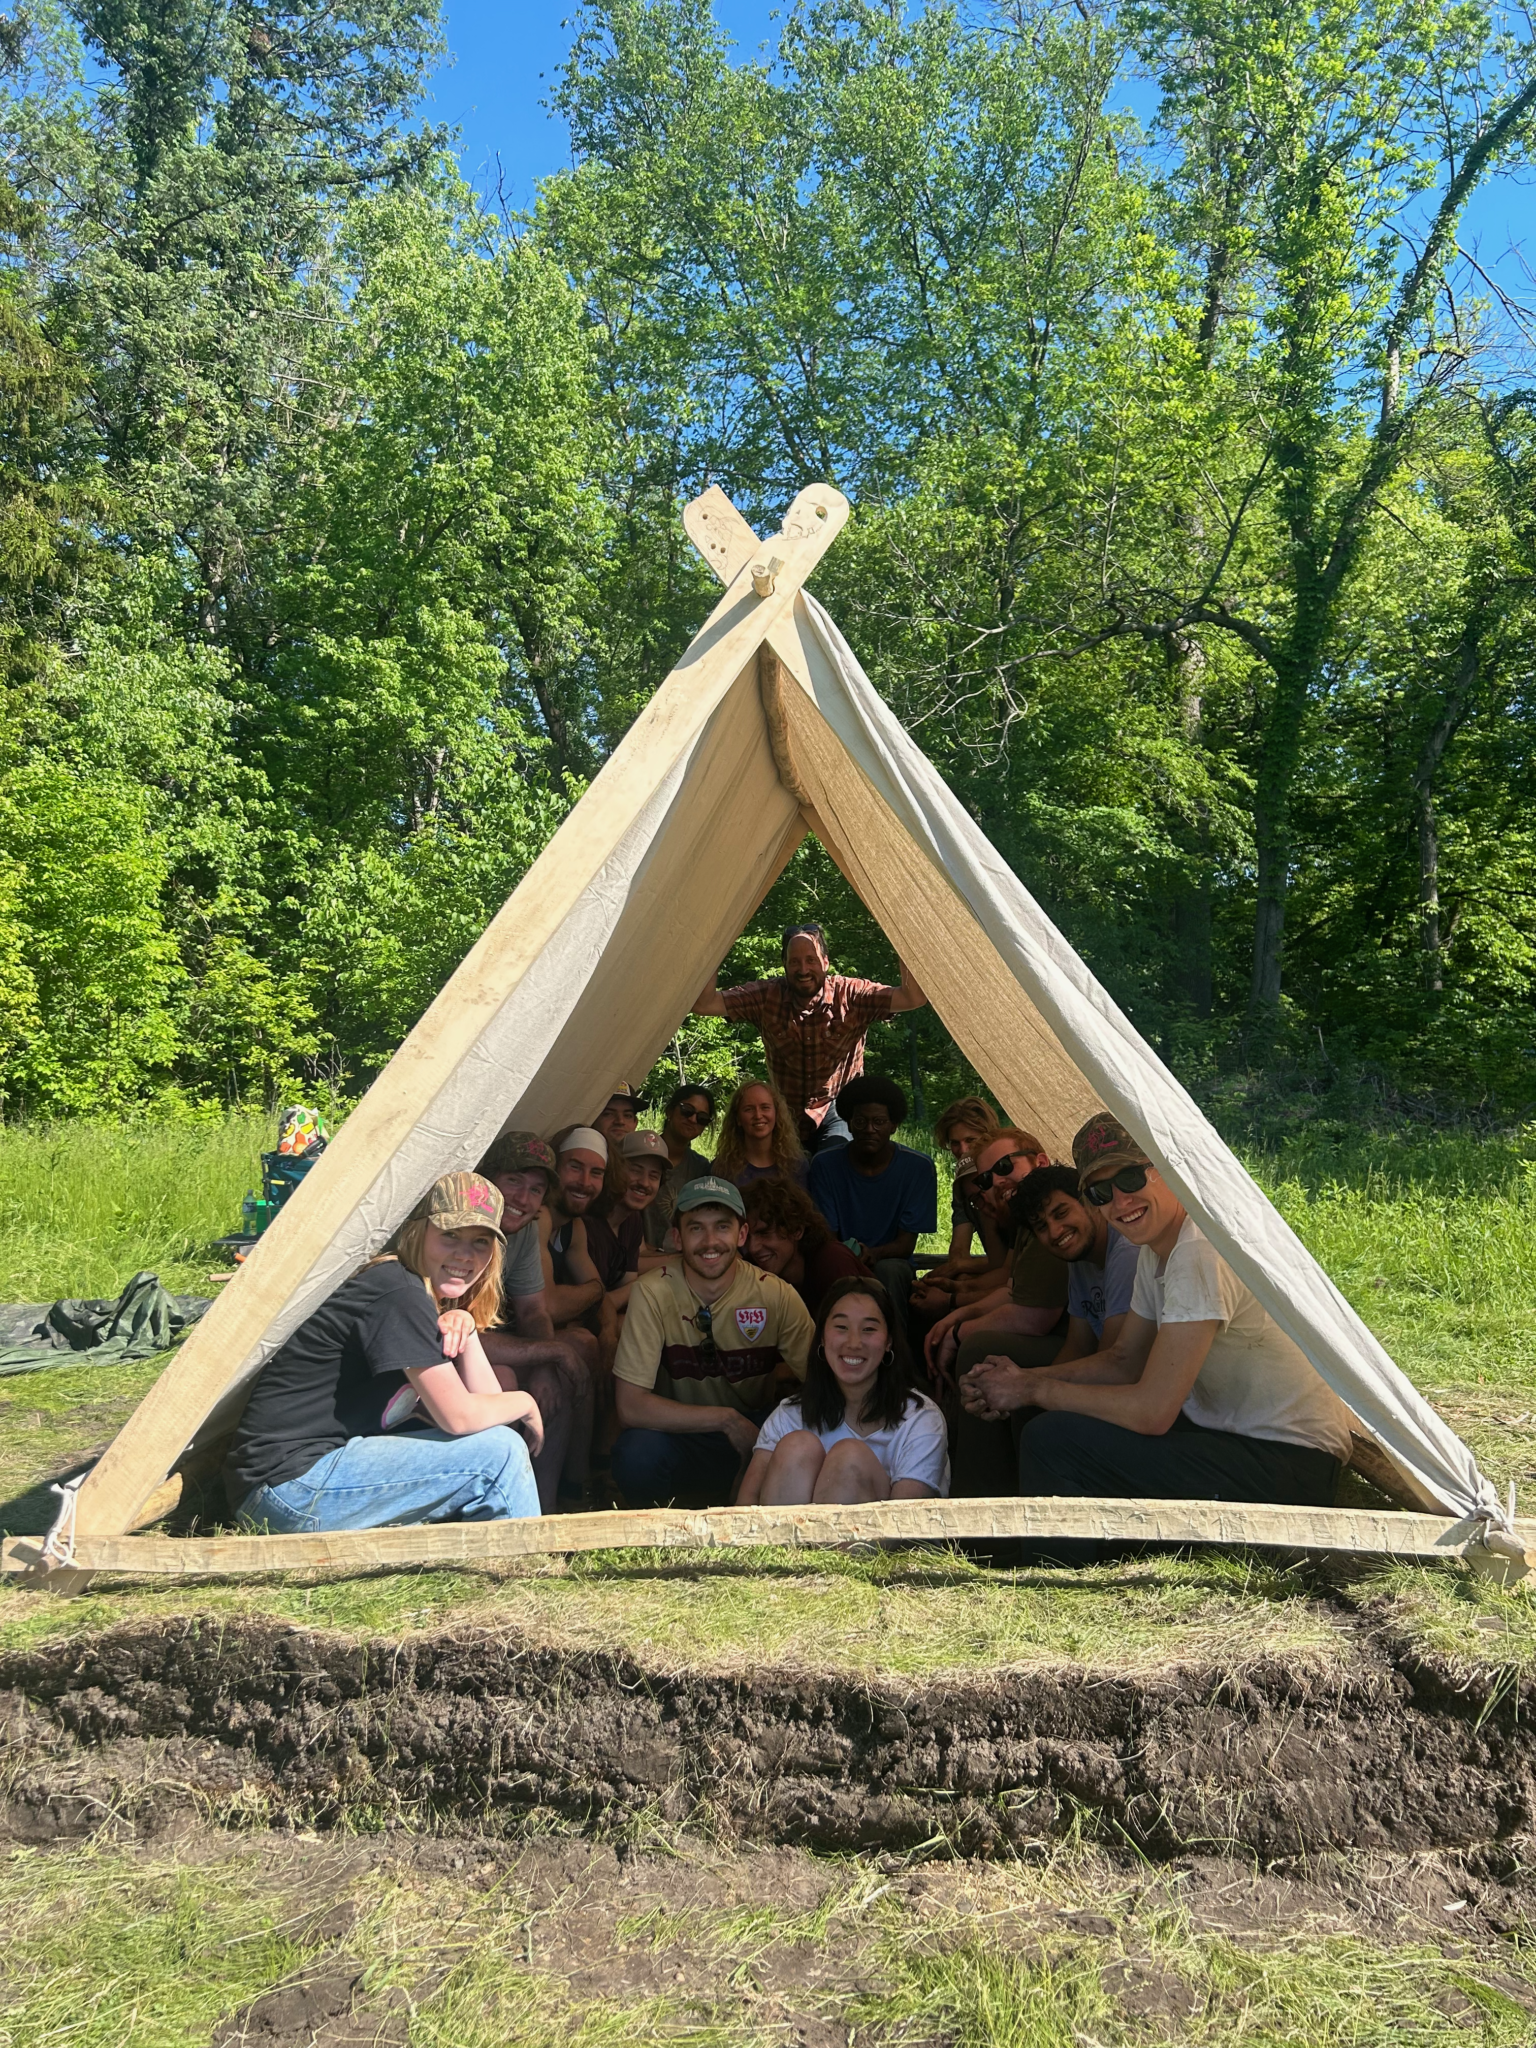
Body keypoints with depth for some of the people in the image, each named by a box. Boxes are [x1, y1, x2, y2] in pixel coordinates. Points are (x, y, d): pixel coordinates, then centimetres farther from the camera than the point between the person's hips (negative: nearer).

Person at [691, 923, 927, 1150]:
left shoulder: (850, 995, -12)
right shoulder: (765, 997, -7)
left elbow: (913, 997, -22)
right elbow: (704, 1004, -14)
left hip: (836, 1115, -3)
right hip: (784, 1119, 3)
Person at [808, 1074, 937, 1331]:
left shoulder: (918, 1166, -6)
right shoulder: (825, 1163, -4)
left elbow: (907, 1242, -6)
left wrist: (875, 1253, -30)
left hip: (892, 1263, 0)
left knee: (889, 1270, -35)